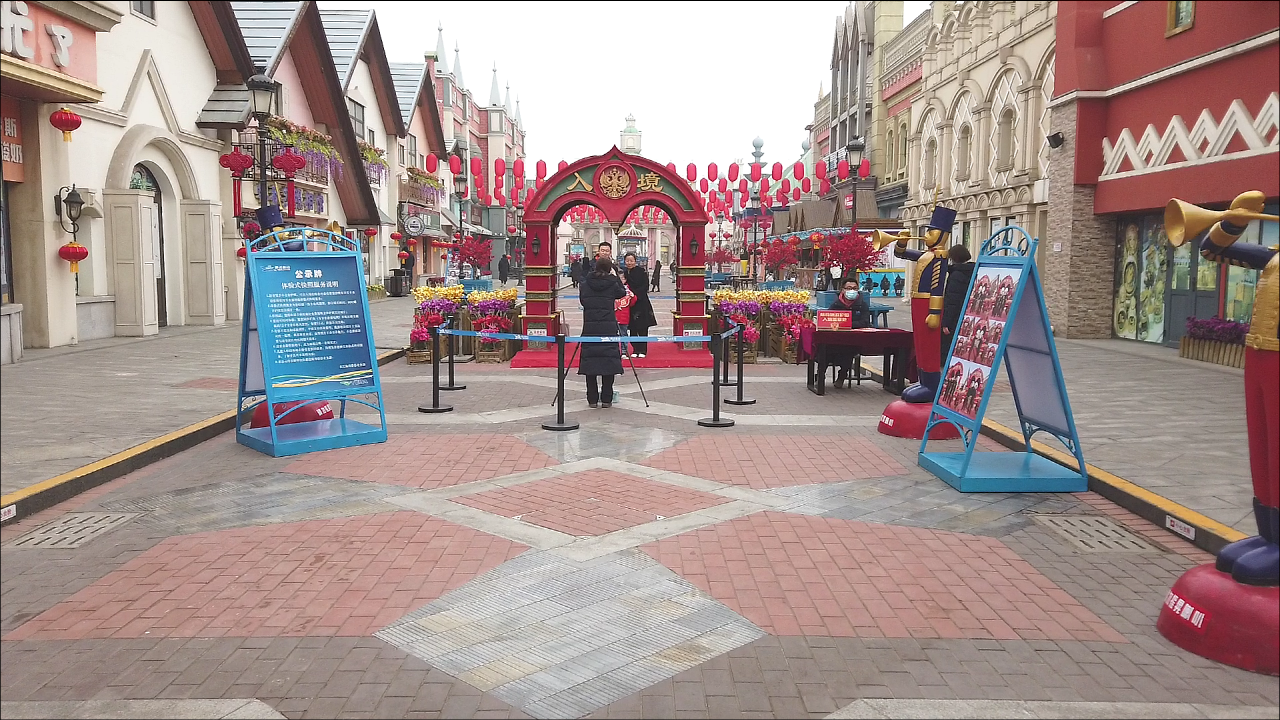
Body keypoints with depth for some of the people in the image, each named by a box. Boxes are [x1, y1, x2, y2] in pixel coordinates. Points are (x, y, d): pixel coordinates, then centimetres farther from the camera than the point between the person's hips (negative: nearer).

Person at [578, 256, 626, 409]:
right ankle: (607, 399, 5)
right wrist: (615, 276, 26)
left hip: (589, 327, 1)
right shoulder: (612, 283, -1)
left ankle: (592, 399, 8)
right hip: (609, 327, -1)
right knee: (609, 360, 4)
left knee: (590, 361, 6)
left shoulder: (585, 284, 2)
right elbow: (622, 293, 18)